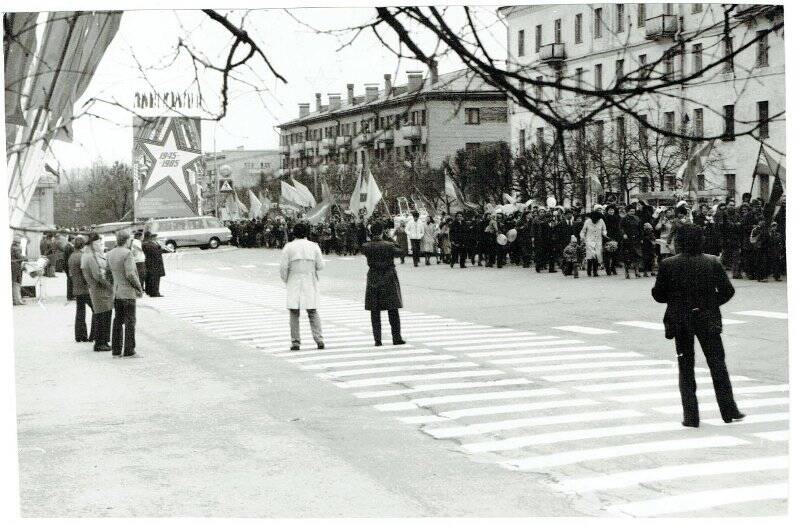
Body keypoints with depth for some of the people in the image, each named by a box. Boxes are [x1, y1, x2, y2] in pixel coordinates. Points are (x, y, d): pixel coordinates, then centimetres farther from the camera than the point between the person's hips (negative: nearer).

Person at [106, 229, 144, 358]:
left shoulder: (109, 254, 6)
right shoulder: (127, 253, -16)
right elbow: (130, 274, -20)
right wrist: (139, 288, -8)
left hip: (116, 292, 7)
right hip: (128, 292, -7)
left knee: (118, 321, 12)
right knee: (130, 322, -1)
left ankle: (116, 350, 14)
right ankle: (129, 351, -1)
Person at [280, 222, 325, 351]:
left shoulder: (288, 247, -4)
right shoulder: (314, 246, -1)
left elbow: (284, 268, -6)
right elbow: (320, 266, -1)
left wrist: (285, 280, 10)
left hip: (294, 284, -2)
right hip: (310, 284, 2)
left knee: (294, 314, 5)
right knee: (313, 313, 10)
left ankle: (295, 342, 1)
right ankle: (319, 340, 1)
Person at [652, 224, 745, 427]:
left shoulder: (668, 265, -10)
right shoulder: (713, 262, -7)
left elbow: (658, 294, -5)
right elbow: (727, 290, -5)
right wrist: (710, 303, 11)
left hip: (680, 322, 0)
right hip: (708, 320, 0)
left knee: (685, 368, 8)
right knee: (717, 364, 13)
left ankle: (691, 416, 6)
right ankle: (729, 411, 17)